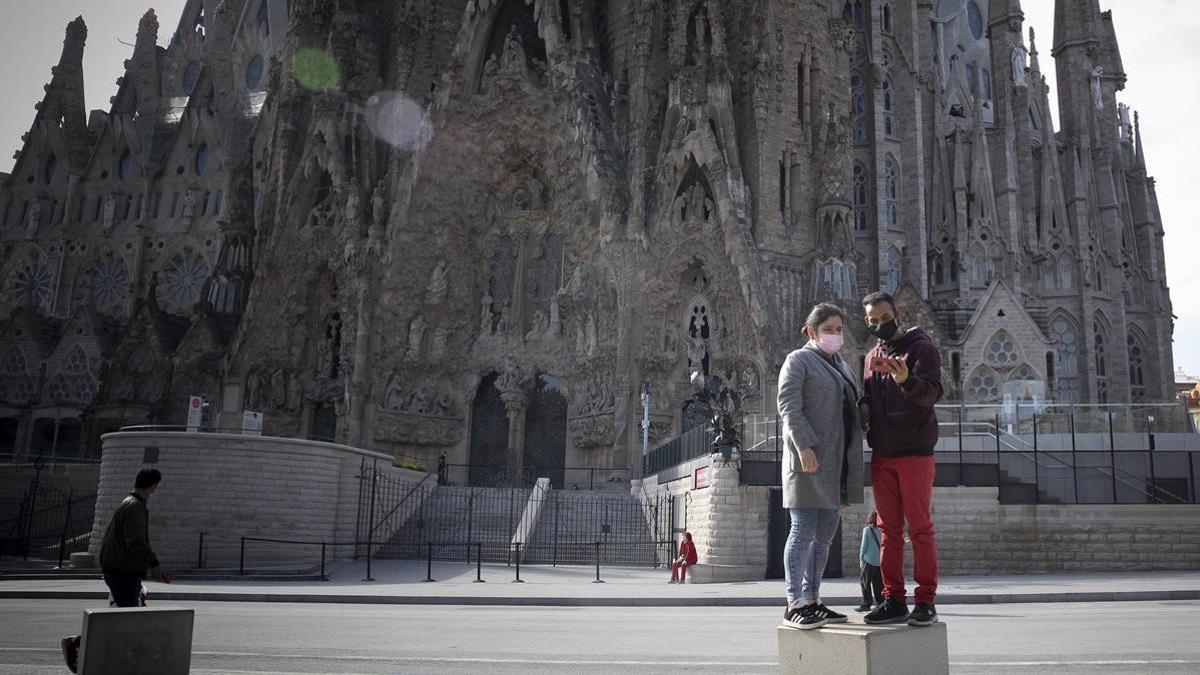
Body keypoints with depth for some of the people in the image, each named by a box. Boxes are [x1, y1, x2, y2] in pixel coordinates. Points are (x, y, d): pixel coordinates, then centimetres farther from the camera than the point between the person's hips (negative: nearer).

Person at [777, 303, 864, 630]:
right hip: (809, 457, -8)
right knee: (803, 532, -9)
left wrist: (851, 471, 18)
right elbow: (788, 404, -11)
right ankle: (795, 604, -6)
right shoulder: (799, 360, 0)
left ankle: (812, 600, 13)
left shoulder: (842, 366, 23)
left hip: (837, 463, 8)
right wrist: (804, 446, -22)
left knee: (825, 535, 7)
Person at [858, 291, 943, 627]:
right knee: (889, 529, 6)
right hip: (881, 454, 6)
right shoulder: (872, 356, 18)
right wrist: (863, 409, 2)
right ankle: (894, 600, 10)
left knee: (919, 527, -3)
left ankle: (926, 601, 2)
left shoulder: (921, 347, -1)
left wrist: (907, 380, -34)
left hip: (915, 451, -6)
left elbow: (931, 393, -14)